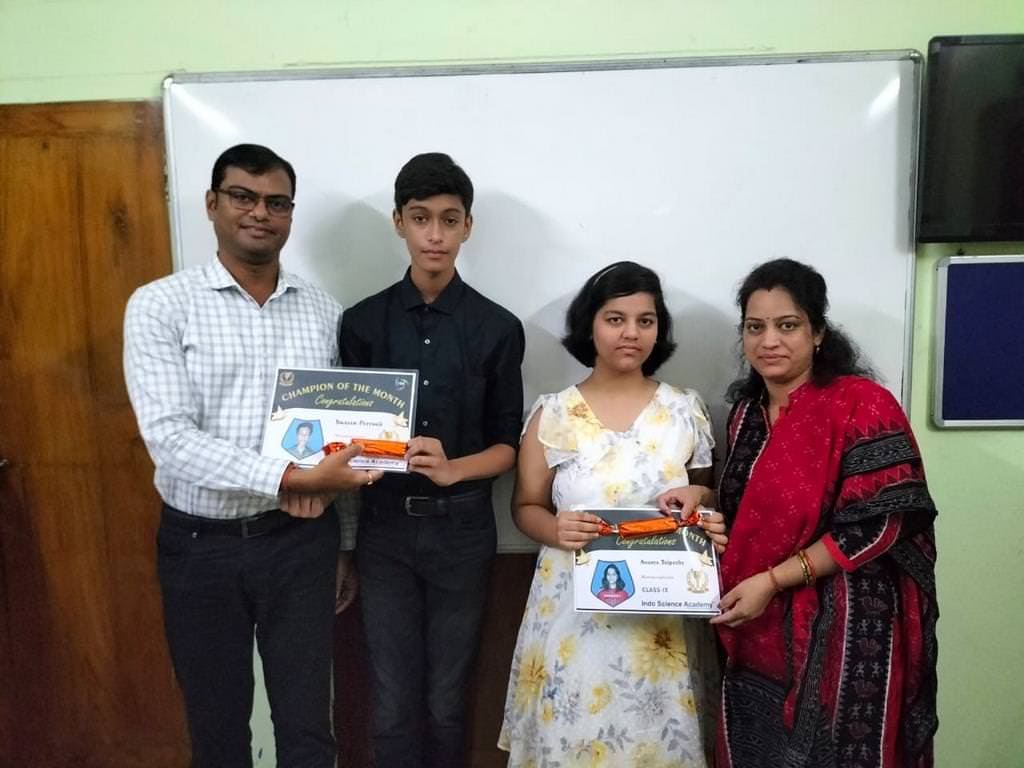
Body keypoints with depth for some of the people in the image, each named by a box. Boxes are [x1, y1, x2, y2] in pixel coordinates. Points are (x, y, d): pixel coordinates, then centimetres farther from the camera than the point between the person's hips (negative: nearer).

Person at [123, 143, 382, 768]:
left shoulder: (325, 313, 2)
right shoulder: (160, 306, -7)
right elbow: (171, 439, -18)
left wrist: (344, 547, 10)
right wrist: (291, 479, -26)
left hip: (300, 542, 2)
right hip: (200, 545, -1)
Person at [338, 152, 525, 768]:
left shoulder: (498, 328, -2)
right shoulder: (363, 322, 1)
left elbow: (507, 446, 1)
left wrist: (452, 470, -20)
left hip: (462, 527, 0)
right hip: (386, 526, 1)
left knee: (447, 701, 12)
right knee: (394, 704, 7)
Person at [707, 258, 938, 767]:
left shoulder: (862, 404, -14)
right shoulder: (746, 411, 6)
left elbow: (876, 526, -18)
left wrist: (771, 581, -20)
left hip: (842, 630, -6)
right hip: (759, 631, 6)